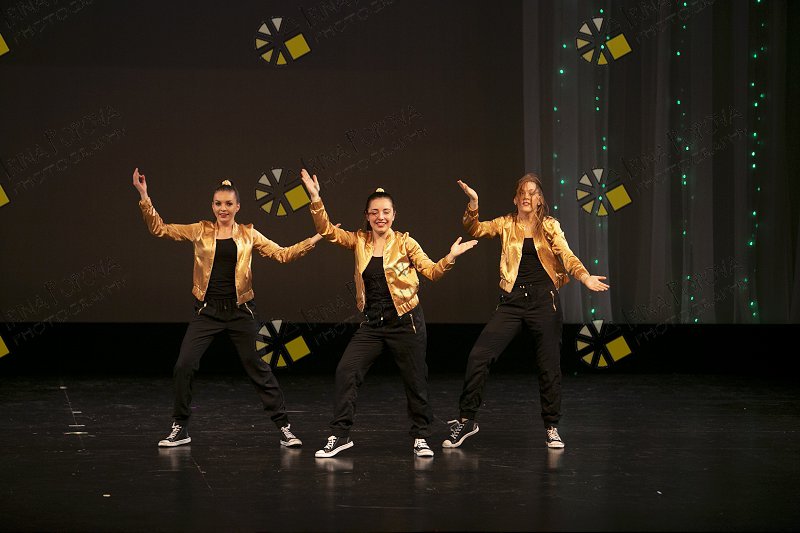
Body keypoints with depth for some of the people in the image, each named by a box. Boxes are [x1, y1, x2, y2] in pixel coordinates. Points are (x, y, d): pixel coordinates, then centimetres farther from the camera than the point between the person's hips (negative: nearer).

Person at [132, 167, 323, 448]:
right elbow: (160, 228, 1)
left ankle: (284, 427, 13)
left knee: (257, 368, 3)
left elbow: (282, 254, 3)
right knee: (184, 366, -8)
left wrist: (315, 239, -7)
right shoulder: (200, 231, 4)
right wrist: (144, 197, -10)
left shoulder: (248, 234, 4)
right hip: (207, 310, 1)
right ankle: (180, 429, 7)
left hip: (240, 310, 0)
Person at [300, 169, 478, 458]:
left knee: (415, 380, 3)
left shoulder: (404, 242, -4)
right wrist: (315, 198, -12)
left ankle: (420, 437, 19)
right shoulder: (359, 241, 4)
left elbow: (431, 271, -6)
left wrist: (449, 258, -25)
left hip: (405, 321, -3)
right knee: (346, 371, -8)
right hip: (372, 324, 3)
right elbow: (327, 230, -2)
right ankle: (339, 435, 0)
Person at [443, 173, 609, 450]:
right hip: (512, 300, 1)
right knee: (479, 356, -8)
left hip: (544, 300, -1)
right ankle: (466, 419, 4)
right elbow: (474, 229, -5)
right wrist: (473, 204, -22)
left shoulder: (549, 227, 5)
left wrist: (585, 277, -26)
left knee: (549, 365, 3)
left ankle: (552, 428, 18)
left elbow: (566, 255, -8)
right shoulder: (506, 224, 8)